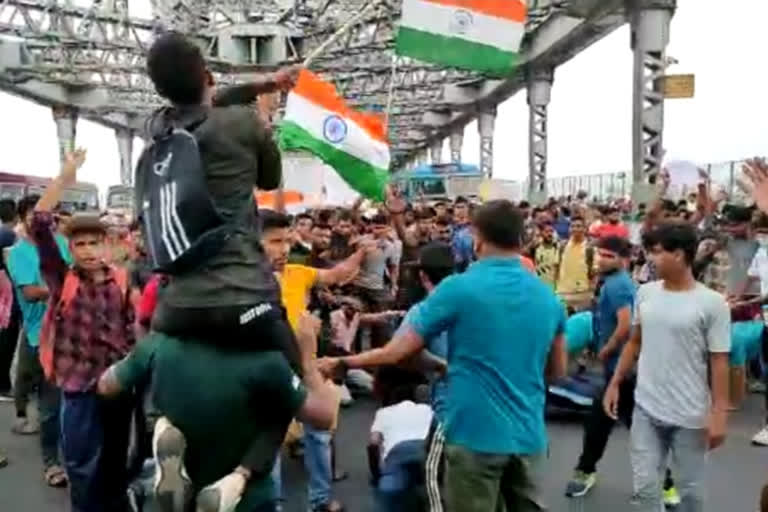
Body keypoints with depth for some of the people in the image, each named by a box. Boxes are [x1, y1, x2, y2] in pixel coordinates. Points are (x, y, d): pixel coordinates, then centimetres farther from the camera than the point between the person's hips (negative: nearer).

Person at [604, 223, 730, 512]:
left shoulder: (712, 303, -12)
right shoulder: (645, 293, 2)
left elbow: (719, 362, -10)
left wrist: (719, 413, -12)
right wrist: (615, 383, 11)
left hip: (690, 415, -3)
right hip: (646, 409, 4)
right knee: (644, 487, 7)